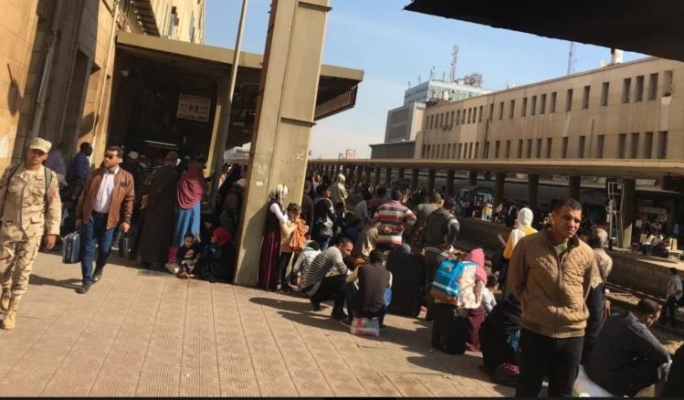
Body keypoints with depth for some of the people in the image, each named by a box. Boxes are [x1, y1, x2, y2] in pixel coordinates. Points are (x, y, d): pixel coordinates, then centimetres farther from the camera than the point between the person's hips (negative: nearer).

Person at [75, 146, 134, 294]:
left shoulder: (126, 177, -2)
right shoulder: (95, 173, 5)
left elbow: (129, 200, -2)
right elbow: (84, 195, 9)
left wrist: (126, 220, -8)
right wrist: (79, 215, 6)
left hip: (109, 219, -2)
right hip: (90, 216, 2)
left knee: (104, 250, 7)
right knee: (87, 249, 1)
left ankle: (98, 270, 38)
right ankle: (87, 281, 10)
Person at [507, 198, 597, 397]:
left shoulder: (587, 254, -3)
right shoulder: (527, 244, -10)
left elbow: (583, 290, 14)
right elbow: (515, 282, 2)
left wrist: (572, 312, 12)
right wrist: (532, 307, 2)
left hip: (572, 334, 2)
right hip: (535, 331, -2)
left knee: (562, 392, 17)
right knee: (527, 390, 14)